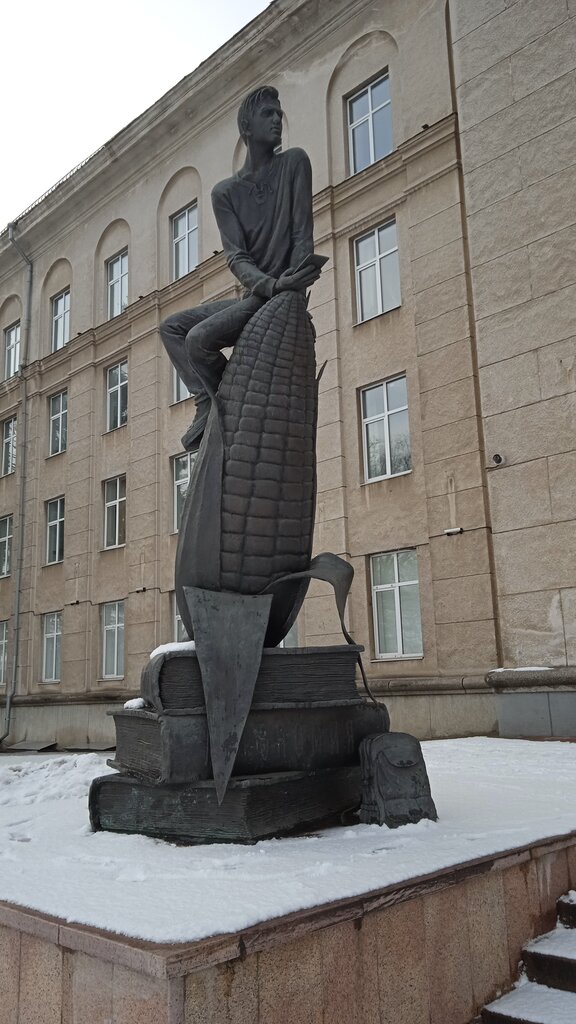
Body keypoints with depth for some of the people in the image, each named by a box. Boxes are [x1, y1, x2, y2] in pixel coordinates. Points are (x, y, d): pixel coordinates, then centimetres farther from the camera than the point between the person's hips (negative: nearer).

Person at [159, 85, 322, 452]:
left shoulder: (294, 164, 0)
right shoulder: (225, 192, 9)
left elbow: (302, 236, -8)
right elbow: (236, 257, -4)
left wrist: (292, 288, -23)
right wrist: (271, 284, -24)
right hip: (252, 295, 6)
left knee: (199, 337, -22)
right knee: (172, 327, 7)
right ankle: (209, 401, 1)